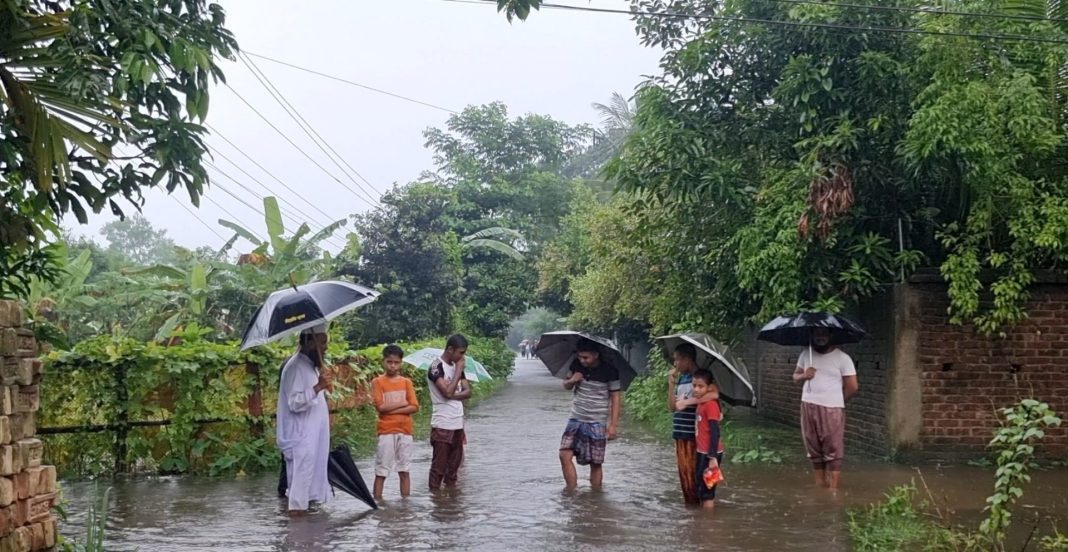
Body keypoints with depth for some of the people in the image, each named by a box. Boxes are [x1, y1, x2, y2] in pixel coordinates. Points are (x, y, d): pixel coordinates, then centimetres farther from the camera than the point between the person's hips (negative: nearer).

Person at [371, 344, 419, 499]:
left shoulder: (406, 382, 7)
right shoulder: (377, 382, 0)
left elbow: (414, 407, -2)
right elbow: (380, 407, -12)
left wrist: (392, 409, -11)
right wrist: (402, 403, -7)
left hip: (405, 431, 3)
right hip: (386, 431, -3)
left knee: (404, 470, 7)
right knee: (381, 471, -1)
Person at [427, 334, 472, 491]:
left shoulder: (457, 366, 12)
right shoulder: (436, 367, -11)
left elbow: (468, 392, 6)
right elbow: (448, 392, -22)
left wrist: (452, 395, -12)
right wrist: (458, 371, -13)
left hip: (458, 424, 7)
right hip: (442, 425, -7)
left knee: (454, 464, 12)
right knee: (439, 466, -3)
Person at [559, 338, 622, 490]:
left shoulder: (609, 371, -10)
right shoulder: (577, 366, 2)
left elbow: (616, 397, -7)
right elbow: (566, 386, 16)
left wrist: (613, 424, -13)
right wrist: (571, 381, -9)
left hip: (597, 423, -4)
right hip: (576, 420, 4)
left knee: (595, 463, -1)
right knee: (565, 455, -8)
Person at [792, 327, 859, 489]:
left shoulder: (842, 358, -5)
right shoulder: (806, 355, 10)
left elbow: (852, 387, -4)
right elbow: (795, 376, 16)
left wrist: (836, 400, 4)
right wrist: (803, 375, -7)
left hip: (831, 409, -5)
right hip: (808, 407, 5)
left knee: (833, 451, -5)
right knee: (814, 450, 11)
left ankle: (833, 489, -4)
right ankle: (819, 486, 21)